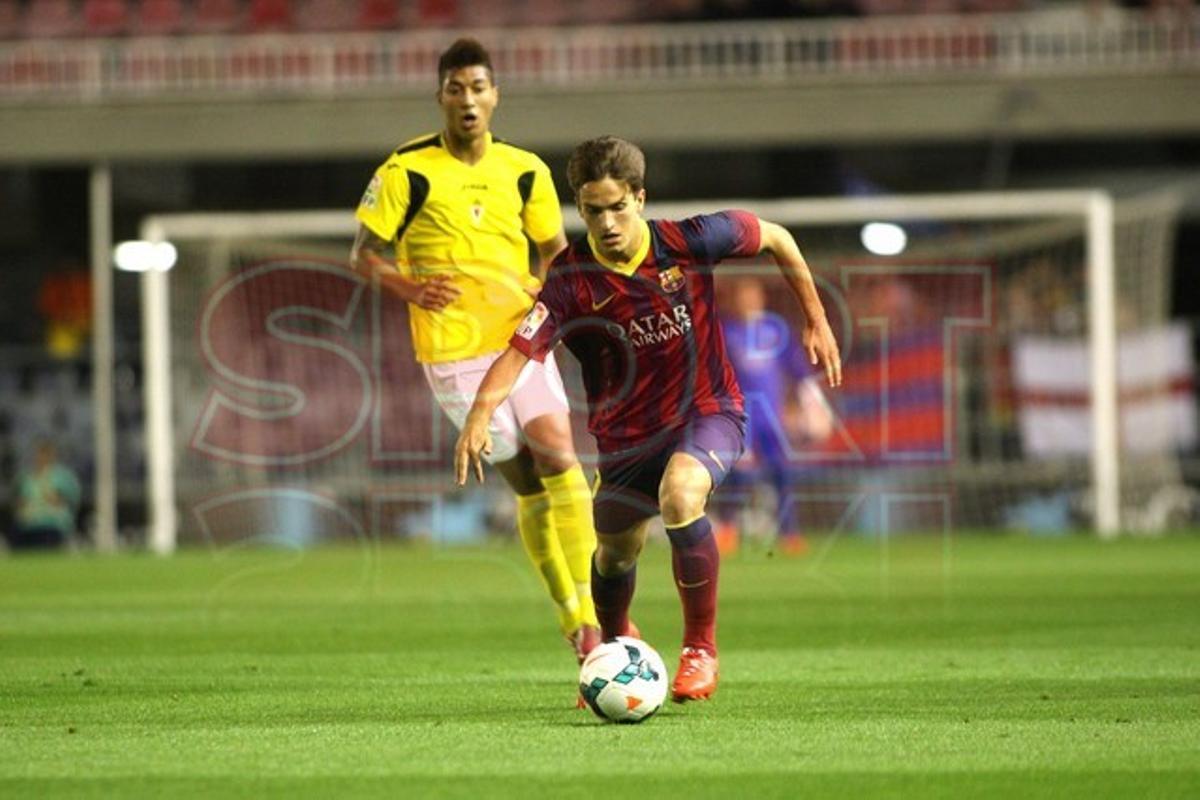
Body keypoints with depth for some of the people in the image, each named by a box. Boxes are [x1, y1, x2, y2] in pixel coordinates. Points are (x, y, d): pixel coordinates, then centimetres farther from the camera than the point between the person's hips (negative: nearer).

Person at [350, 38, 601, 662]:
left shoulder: (525, 172, 7)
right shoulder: (407, 171, -4)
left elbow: (554, 249, 20)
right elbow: (363, 254, -1)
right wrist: (410, 288, -20)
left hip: (522, 336, 3)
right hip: (455, 349, -3)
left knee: (556, 454, -16)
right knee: (529, 483, -2)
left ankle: (589, 612, -13)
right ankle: (573, 620, 10)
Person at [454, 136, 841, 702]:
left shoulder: (688, 242, -15)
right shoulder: (572, 279, -17)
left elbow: (775, 238, 1)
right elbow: (522, 349, -28)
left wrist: (816, 321, 6)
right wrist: (481, 411, -46)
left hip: (706, 412, -3)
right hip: (626, 435, 3)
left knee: (680, 495, -33)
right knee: (614, 556, 15)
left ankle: (701, 649, -16)